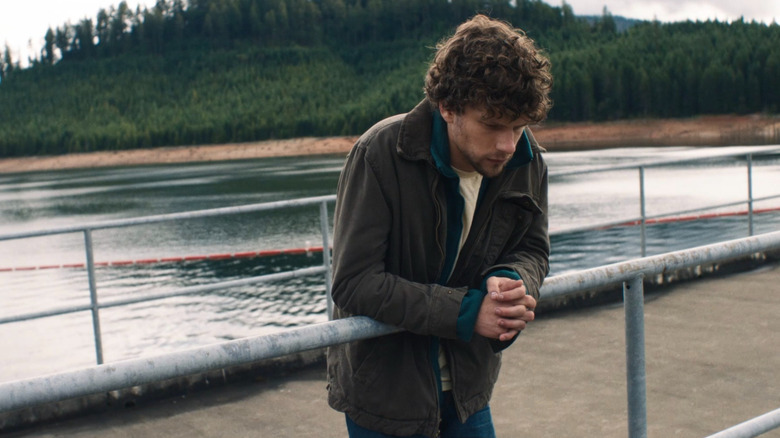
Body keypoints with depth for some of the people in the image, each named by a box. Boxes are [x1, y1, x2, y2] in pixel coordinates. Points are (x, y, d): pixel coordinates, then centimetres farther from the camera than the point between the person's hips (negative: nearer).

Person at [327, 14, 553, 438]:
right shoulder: (381, 154, -25)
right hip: (383, 387, -4)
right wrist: (465, 311, -31)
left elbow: (532, 250, 3)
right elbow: (353, 283, -26)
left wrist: (511, 282, -22)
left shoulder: (526, 160, -9)